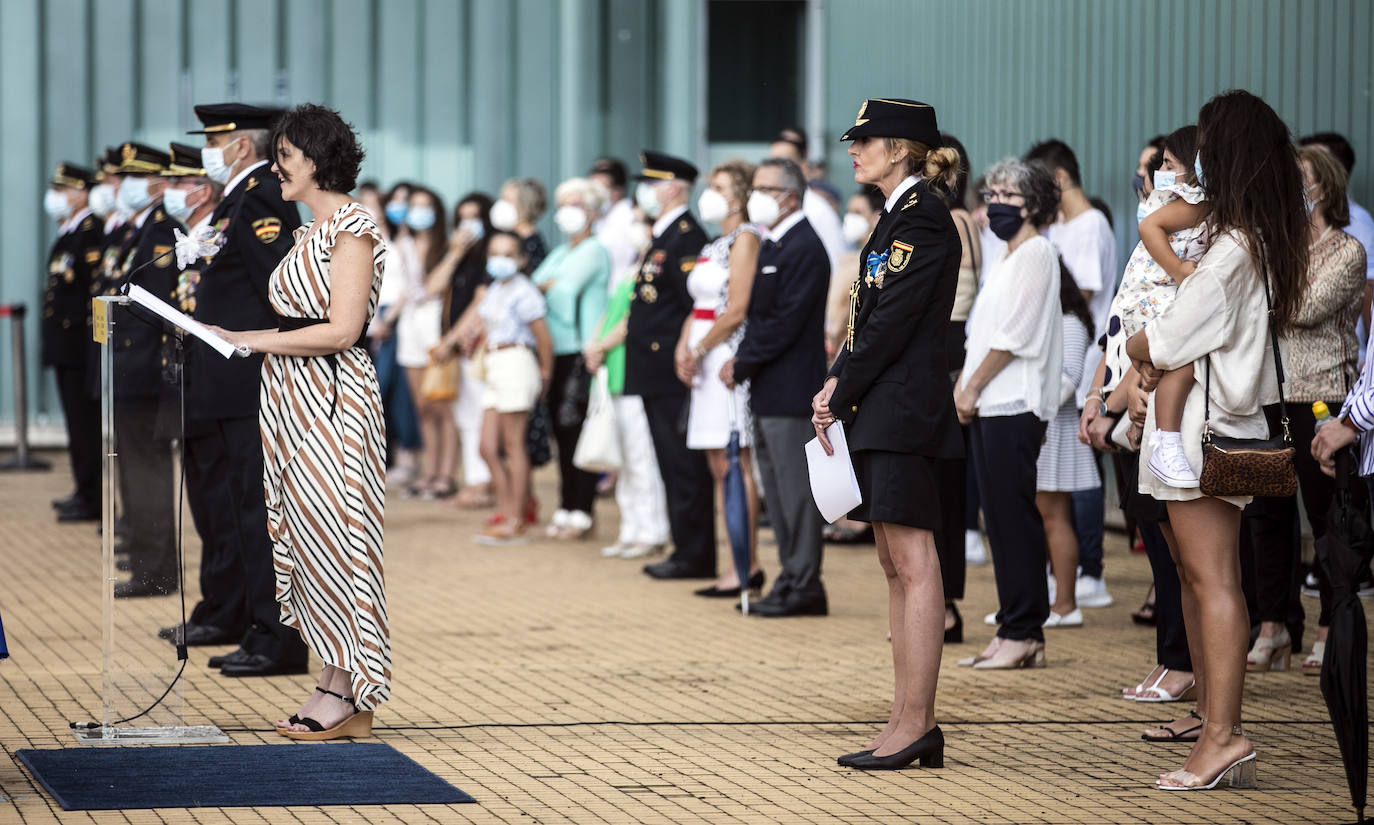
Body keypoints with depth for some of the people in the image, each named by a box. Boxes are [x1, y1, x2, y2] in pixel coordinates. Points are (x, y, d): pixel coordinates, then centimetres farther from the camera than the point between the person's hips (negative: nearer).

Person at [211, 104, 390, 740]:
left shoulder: (351, 227, -11)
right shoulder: (310, 229, 18)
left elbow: (341, 330, -18)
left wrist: (255, 339, -13)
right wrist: (233, 337, 7)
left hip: (332, 399, -10)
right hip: (292, 396, 10)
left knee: (328, 532, -8)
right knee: (300, 533, 8)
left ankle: (348, 693, -3)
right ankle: (337, 682, 12)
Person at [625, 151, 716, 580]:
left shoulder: (687, 237, -13)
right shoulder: (663, 238, 18)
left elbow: (698, 307, -19)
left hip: (673, 375, -11)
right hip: (656, 376, 11)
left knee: (684, 467, -6)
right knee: (674, 468, 13)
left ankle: (694, 557, -3)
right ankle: (686, 552, 19)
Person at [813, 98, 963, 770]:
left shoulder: (921, 218, -12)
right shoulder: (898, 216, 18)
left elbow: (893, 324, -16)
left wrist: (839, 398, -11)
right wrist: (836, 386, 5)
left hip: (904, 411, -10)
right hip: (882, 413, 10)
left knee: (913, 564, -9)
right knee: (896, 565, 10)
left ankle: (916, 723, -8)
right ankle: (910, 721, 13)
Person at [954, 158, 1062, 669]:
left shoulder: (1036, 252, -9)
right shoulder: (1009, 258, 20)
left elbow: (1014, 334, -15)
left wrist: (973, 387, -11)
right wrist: (964, 387, 7)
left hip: (1014, 406, -9)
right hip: (988, 407, 9)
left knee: (1014, 518, -8)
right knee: (1002, 518, 9)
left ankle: (1024, 634, -7)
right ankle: (1012, 631, 12)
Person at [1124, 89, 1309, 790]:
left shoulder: (1232, 250, -19)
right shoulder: (1266, 243, 12)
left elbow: (1166, 341, -16)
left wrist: (1135, 349, 6)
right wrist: (1148, 371, 6)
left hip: (1206, 428, -10)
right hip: (1196, 425, 10)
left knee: (1212, 577, -12)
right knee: (1194, 572, 16)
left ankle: (1224, 735, -15)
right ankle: (1211, 712, 24)